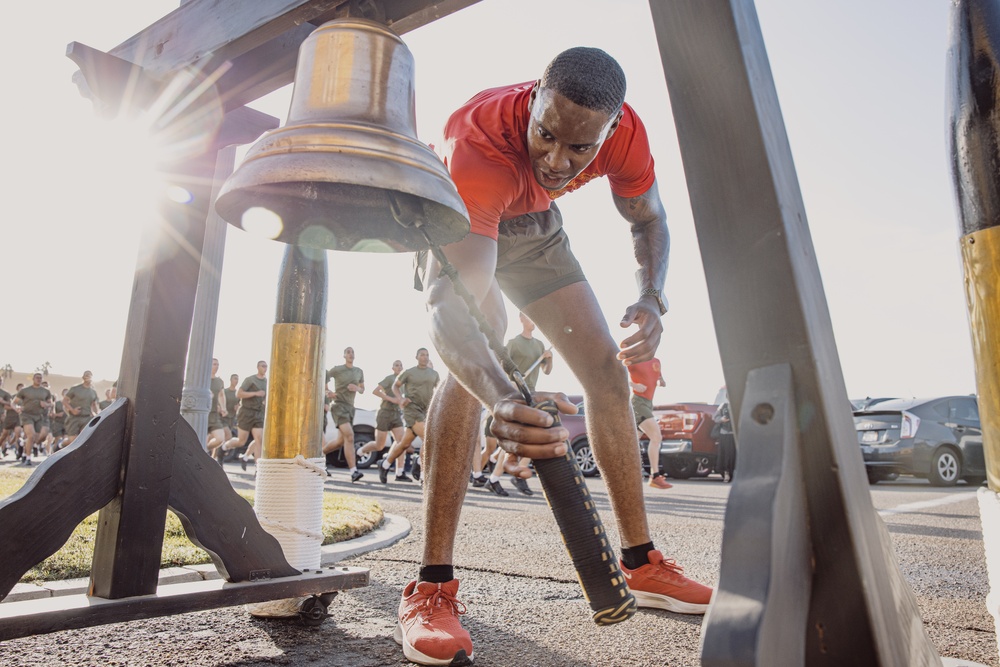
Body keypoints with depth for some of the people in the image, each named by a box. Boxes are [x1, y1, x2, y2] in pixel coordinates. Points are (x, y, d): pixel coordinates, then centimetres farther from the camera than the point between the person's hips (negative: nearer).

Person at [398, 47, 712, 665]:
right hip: (457, 222, -4)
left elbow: (649, 220, -7)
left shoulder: (624, 131, -26)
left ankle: (643, 564, 7)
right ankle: (432, 588, -25)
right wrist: (503, 400, -72)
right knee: (473, 367, -33)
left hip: (533, 223, 5)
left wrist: (652, 298, -28)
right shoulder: (478, 142, -42)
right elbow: (451, 306, -52)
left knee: (606, 367, -5)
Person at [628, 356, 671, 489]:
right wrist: (634, 385, -22)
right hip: (636, 401, -8)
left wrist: (661, 382, 5)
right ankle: (655, 477, -16)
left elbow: (659, 378, 30)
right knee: (656, 436, -19)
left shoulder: (656, 361, 14)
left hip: (648, 403, 8)